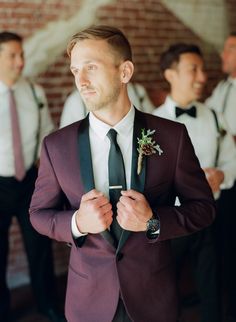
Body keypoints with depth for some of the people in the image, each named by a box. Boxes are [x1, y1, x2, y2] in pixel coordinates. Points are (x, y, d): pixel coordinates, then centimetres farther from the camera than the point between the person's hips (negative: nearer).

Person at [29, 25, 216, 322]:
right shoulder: (56, 145, -6)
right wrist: (77, 223, -19)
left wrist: (154, 221, -21)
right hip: (88, 298, 1)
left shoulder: (172, 136, -9)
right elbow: (39, 213, 2)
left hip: (153, 296, 0)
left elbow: (203, 207, -2)